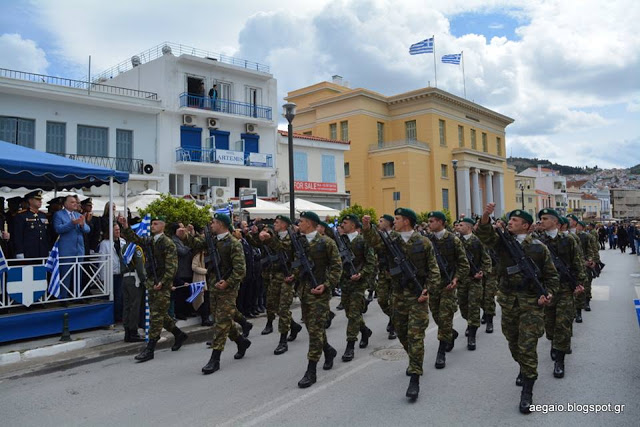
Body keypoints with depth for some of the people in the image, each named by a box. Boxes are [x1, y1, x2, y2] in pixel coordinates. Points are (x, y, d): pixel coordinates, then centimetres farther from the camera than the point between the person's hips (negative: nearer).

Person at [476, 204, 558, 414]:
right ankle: (524, 369, 45)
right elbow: (485, 235, -17)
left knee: (528, 347, -4)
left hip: (531, 304, -3)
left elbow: (551, 276, 4)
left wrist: (548, 294, -13)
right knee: (513, 344, 18)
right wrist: (485, 218, -36)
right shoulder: (503, 241, 2)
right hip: (508, 301, 3)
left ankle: (527, 392, 6)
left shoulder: (539, 248, -3)